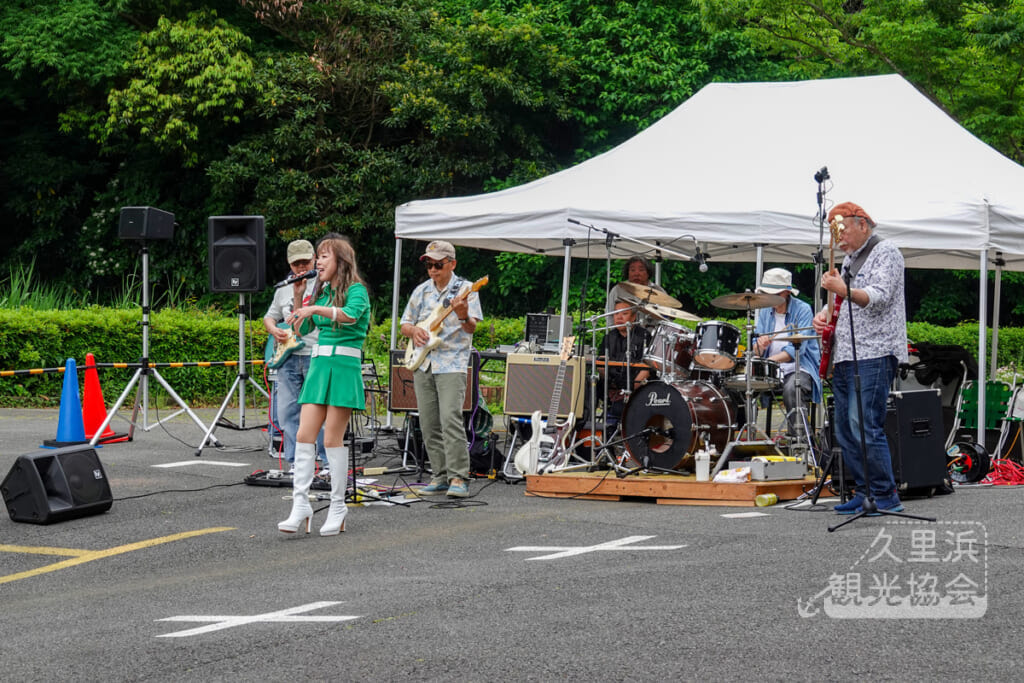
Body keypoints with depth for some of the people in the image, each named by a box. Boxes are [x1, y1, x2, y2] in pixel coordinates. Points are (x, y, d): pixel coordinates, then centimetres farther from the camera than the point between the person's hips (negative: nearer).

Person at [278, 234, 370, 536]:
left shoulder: (356, 290, -5)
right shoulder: (323, 292, 17)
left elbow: (350, 316, -27)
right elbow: (302, 328, 20)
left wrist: (315, 308, -35)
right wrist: (298, 296, 10)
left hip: (343, 366, -7)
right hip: (319, 364, 7)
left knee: (332, 438, -6)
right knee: (304, 435, -4)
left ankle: (338, 507, 4)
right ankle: (300, 505, -4)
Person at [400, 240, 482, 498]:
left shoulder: (465, 289, 0)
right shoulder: (421, 291, 14)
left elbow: (472, 327, -10)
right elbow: (404, 324, 18)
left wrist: (464, 316, -32)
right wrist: (414, 331, -5)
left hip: (452, 363, -6)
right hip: (423, 364, 6)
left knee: (450, 419, -16)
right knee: (428, 425, 5)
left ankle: (459, 478, -15)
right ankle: (441, 475, 12)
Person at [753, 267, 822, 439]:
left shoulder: (803, 310, -6)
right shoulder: (765, 311, 11)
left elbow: (797, 349, -17)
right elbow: (757, 351, 8)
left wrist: (770, 360, -29)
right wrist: (760, 345, -18)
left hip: (799, 368, -5)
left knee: (791, 389, -36)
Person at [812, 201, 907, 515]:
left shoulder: (885, 251, -4)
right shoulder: (850, 259, 23)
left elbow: (879, 298, -17)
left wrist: (843, 289, -31)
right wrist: (823, 315, 6)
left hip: (874, 354, -9)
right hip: (845, 356, 9)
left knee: (864, 428, -16)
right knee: (845, 431, 8)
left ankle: (886, 497, -12)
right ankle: (863, 492, 14)